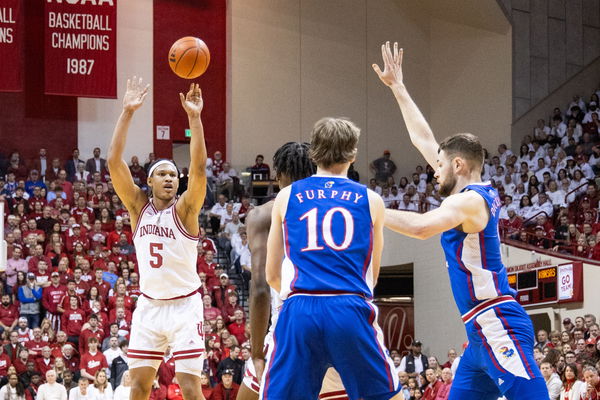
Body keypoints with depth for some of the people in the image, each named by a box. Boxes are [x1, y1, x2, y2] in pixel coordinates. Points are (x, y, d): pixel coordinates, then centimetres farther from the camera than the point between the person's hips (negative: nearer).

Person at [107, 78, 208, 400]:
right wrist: (127, 112, -15)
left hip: (184, 305, -3)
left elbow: (198, 168, -22)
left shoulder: (185, 209, -5)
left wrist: (194, 117, -29)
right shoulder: (138, 206, 2)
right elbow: (114, 161, -8)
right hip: (149, 305, 3)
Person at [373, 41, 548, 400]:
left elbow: (421, 227, -30)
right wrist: (397, 87, 27)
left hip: (499, 329, -10)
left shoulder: (469, 200, -11)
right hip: (485, 332, 10)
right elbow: (423, 139, 24)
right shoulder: (475, 194, 16)